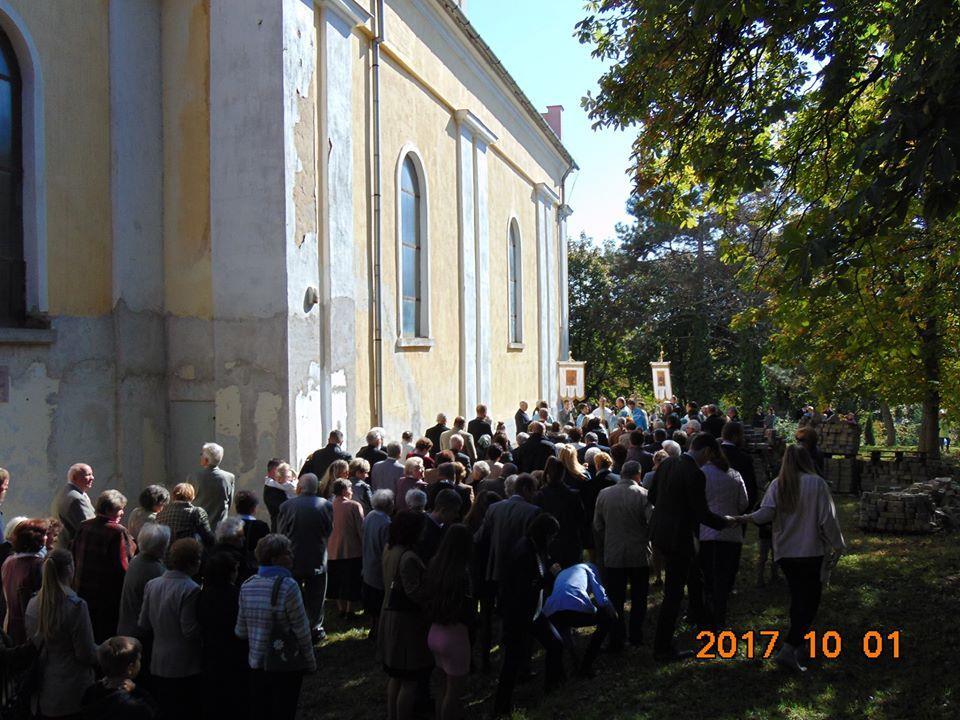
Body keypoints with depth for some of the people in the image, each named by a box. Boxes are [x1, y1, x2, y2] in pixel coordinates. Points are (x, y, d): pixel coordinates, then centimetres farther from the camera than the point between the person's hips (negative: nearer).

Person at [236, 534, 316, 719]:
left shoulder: (247, 586, -3)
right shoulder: (287, 586, -19)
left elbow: (240, 631, 2)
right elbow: (301, 630, -14)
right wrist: (310, 662, -3)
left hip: (256, 664, 5)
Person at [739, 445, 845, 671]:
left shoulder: (777, 485, 0)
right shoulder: (816, 483, -9)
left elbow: (766, 513, -13)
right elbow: (828, 519, -10)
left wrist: (747, 517, 4)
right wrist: (838, 546, -1)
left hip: (784, 552, 4)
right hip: (811, 552, -4)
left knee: (797, 599, 19)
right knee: (809, 603, 0)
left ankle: (796, 645, 27)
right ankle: (788, 650, -13)